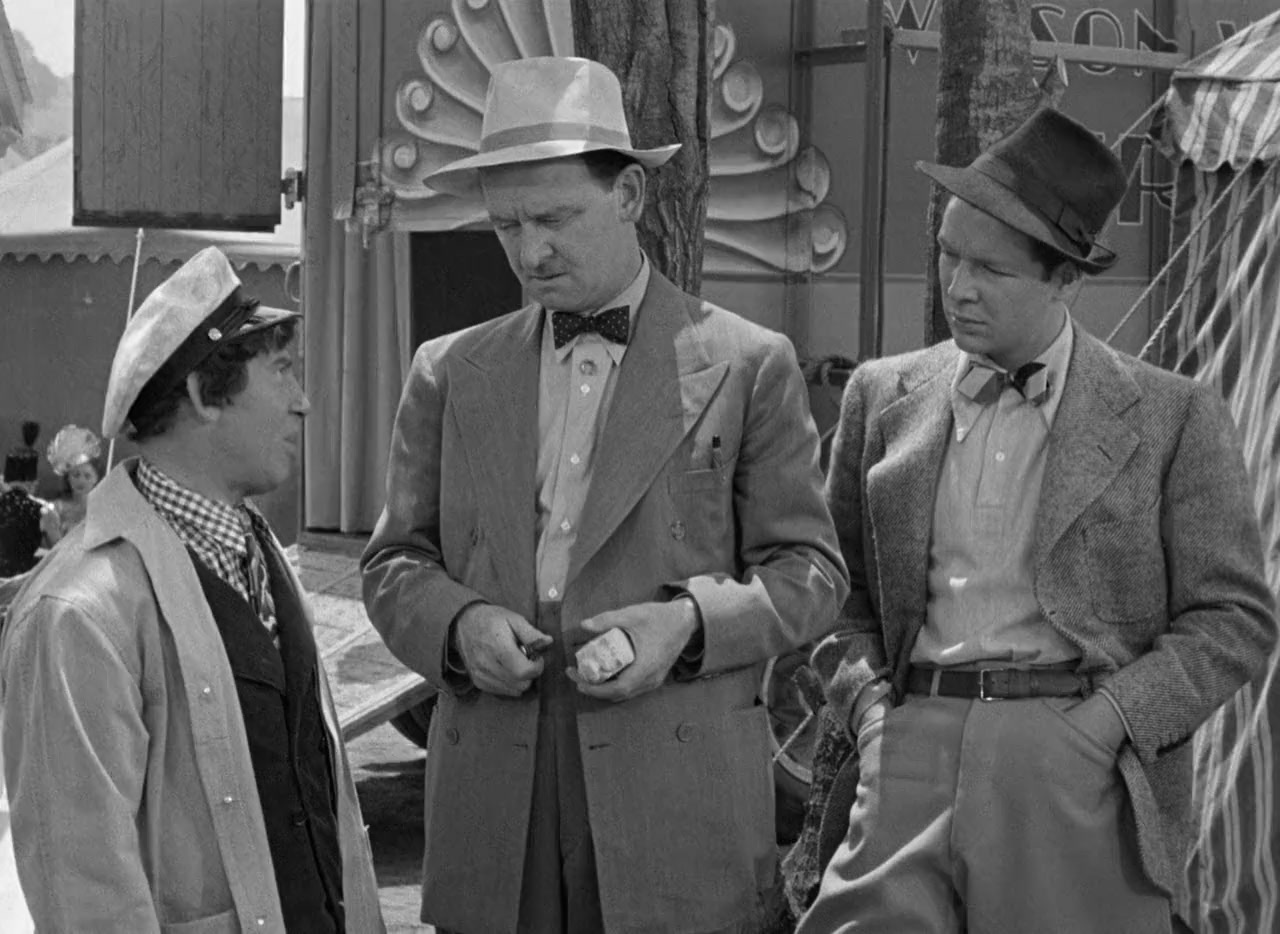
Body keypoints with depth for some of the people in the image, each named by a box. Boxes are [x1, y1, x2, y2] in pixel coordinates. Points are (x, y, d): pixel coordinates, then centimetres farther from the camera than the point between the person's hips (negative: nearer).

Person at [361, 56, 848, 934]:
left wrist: (692, 621, -14)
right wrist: (460, 623, -8)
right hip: (492, 805, 3)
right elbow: (395, 564, 13)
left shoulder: (747, 365, 2)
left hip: (676, 800, -2)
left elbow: (809, 572, 3)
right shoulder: (450, 372, 11)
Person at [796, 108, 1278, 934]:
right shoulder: (883, 396, 12)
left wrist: (1102, 725, -9)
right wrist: (867, 701, 1)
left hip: (1083, 784, -2)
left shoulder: (1173, 416, 3)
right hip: (911, 760, 2)